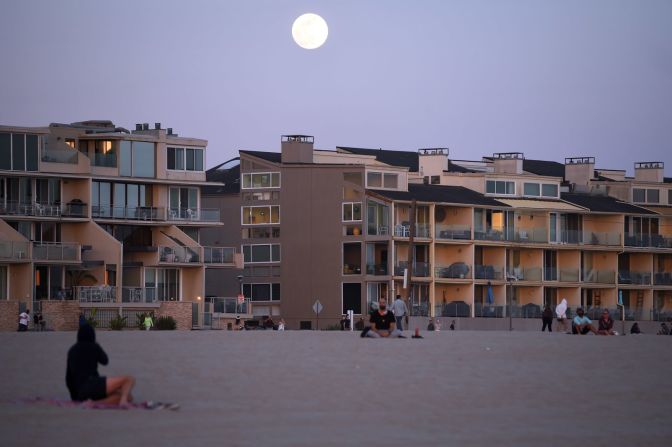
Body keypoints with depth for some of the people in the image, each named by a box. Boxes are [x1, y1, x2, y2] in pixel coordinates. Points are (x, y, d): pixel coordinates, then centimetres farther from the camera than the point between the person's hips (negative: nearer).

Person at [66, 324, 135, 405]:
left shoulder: (72, 351, 21)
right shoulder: (94, 346, 5)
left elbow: (68, 378, 25)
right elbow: (105, 361, 23)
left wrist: (75, 397, 34)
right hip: (93, 384, -6)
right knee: (129, 380, -4)